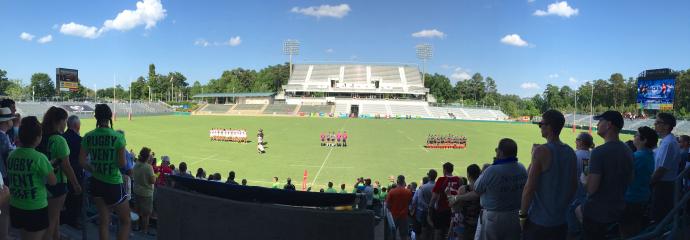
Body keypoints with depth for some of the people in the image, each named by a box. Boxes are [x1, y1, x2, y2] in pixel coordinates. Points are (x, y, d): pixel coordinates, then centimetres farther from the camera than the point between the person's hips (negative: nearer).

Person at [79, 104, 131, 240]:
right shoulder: (118, 137, -15)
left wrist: (95, 170, 15)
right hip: (113, 184, -5)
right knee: (126, 222, 10)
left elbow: (82, 161, 1)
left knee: (103, 221, 17)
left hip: (96, 183, 5)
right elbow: (122, 164, -14)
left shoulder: (88, 137, -2)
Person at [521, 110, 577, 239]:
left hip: (538, 221, -6)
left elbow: (530, 187, -18)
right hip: (561, 222, 6)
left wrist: (522, 214, -9)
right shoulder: (571, 152, 3)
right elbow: (574, 186, 11)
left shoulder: (541, 151, -17)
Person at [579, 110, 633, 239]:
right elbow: (630, 180, 16)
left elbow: (591, 188, -24)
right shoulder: (627, 151, 2)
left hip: (596, 211, -7)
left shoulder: (599, 152, -23)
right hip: (617, 209, 7)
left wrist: (584, 179, -6)